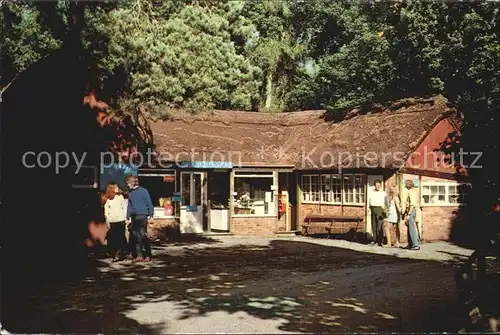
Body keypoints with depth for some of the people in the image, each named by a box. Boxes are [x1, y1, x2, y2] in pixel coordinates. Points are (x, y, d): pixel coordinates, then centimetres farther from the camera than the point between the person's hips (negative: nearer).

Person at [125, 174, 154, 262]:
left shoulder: (143, 191, -5)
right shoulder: (130, 193, 13)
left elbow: (149, 204, -5)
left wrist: (150, 216, -9)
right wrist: (128, 218, 16)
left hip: (142, 216, -7)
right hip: (133, 217, 7)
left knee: (143, 236, -8)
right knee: (135, 236, 4)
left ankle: (148, 255, -2)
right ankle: (139, 255, 10)